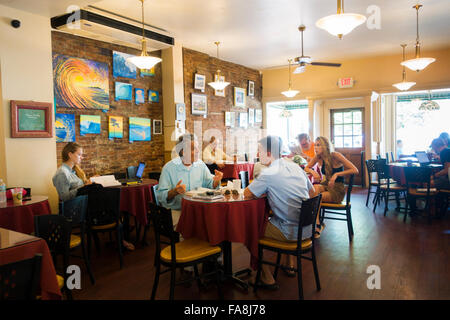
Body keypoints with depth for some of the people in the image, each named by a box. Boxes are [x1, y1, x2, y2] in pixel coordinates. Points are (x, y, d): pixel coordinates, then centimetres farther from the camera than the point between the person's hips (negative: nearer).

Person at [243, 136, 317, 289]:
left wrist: (262, 190, 7)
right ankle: (290, 265, 45)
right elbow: (312, 193, 15)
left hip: (291, 233, -8)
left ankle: (267, 279, 13)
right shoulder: (295, 166, 5)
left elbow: (246, 194, -11)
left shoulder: (268, 174, -19)